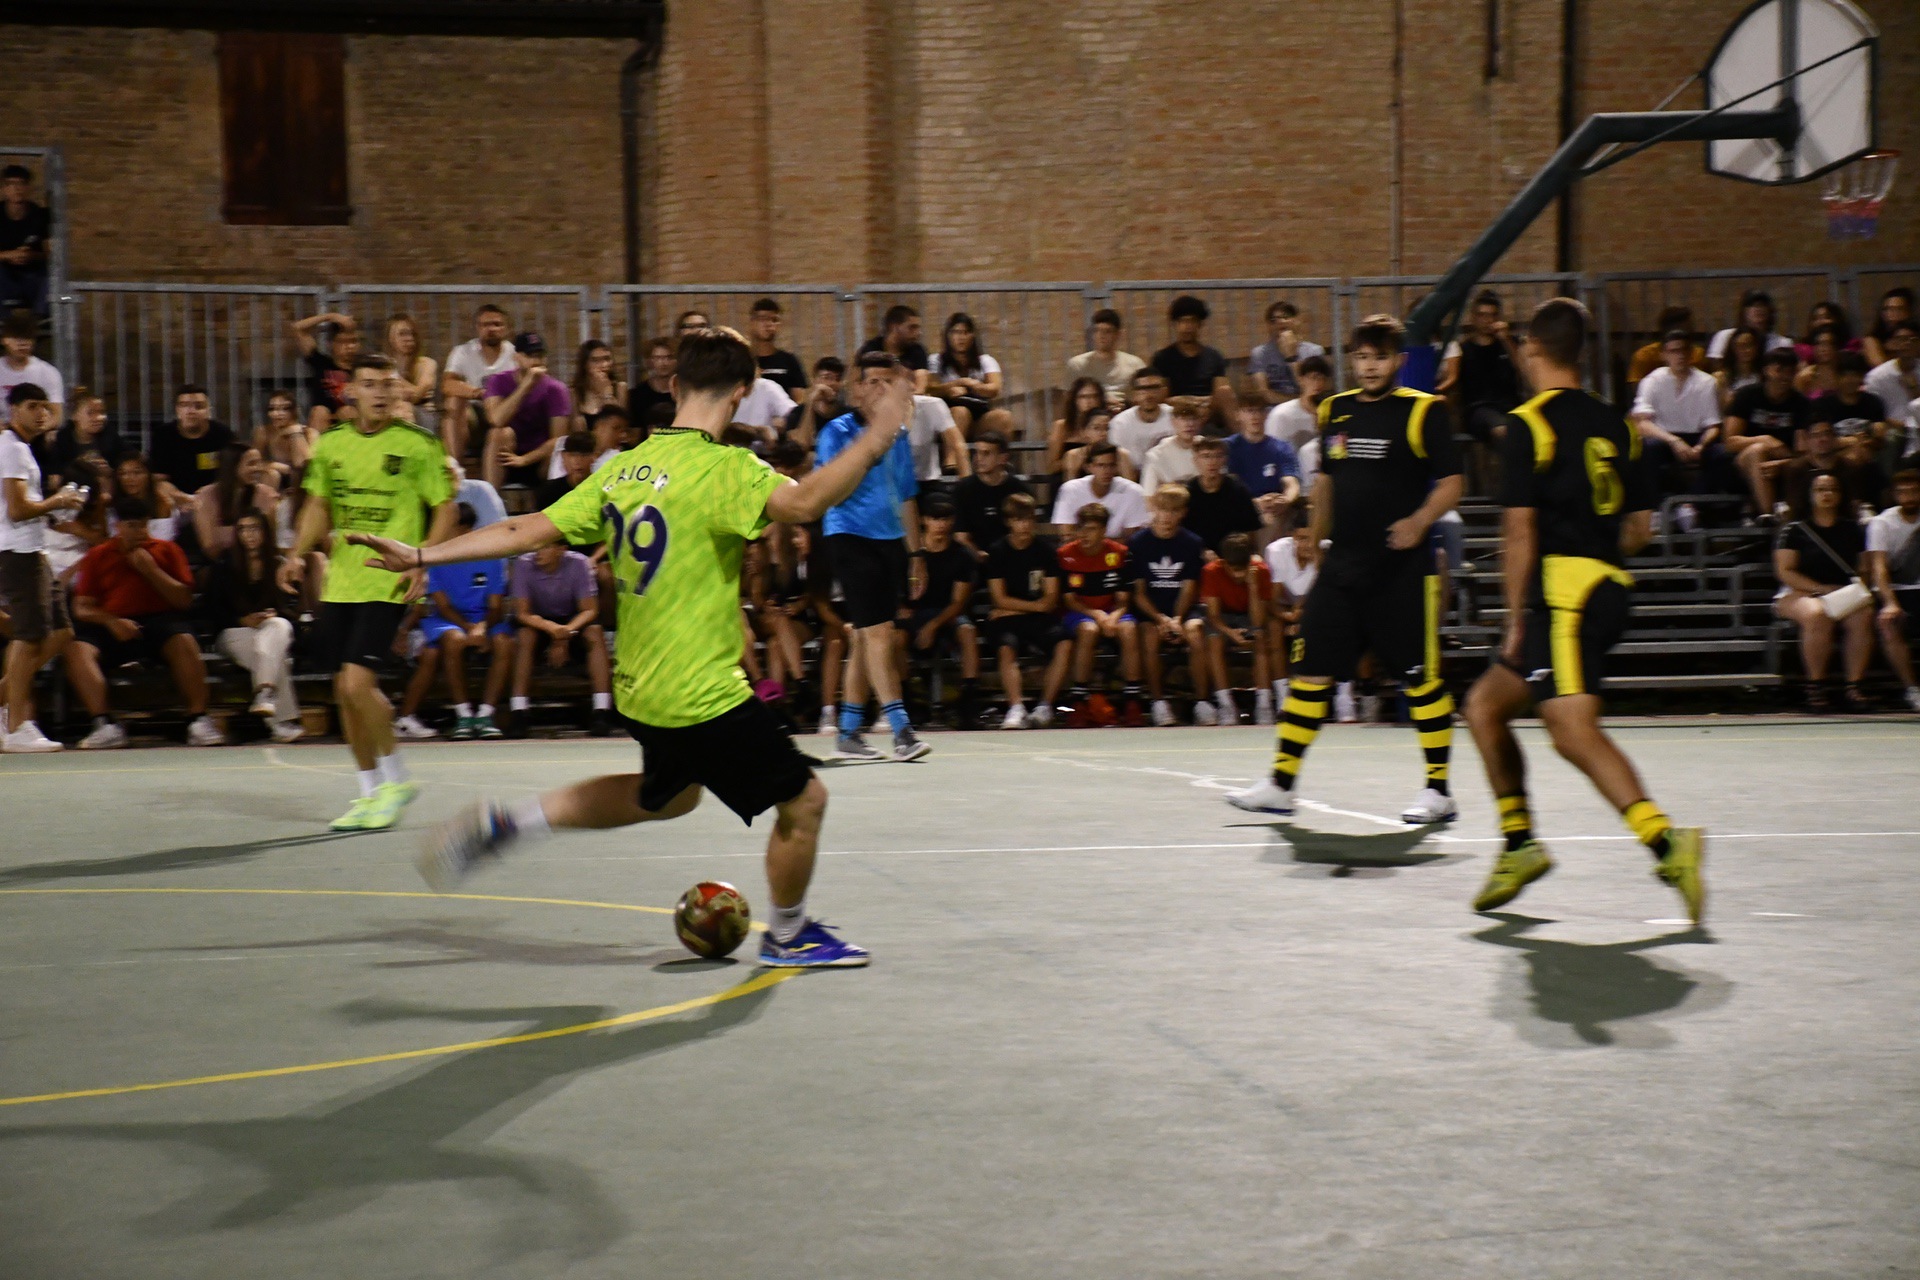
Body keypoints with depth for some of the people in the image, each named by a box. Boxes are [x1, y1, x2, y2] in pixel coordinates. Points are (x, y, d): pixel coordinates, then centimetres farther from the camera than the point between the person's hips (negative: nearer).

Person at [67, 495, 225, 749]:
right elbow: (82, 608, 6)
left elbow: (184, 600, 4)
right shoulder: (98, 556, 13)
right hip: (113, 626, 1)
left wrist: (151, 570, -6)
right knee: (78, 649, -29)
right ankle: (105, 725, -36)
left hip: (159, 620, -1)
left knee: (184, 641, -34)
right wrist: (111, 621, -14)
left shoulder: (166, 550, 13)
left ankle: (198, 721, -30)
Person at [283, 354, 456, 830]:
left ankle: (396, 779, 2)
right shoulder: (331, 445, 9)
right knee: (345, 692, 8)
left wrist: (421, 561, -14)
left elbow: (445, 507, -2)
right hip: (339, 583, 6)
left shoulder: (417, 444, -5)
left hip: (387, 583, -6)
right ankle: (371, 794, 22)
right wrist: (297, 555, 7)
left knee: (358, 682, -18)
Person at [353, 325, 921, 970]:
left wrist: (422, 555, 15)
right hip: (704, 693, -9)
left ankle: (502, 822, 28)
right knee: (804, 799, 6)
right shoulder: (723, 468, -19)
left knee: (666, 796, 31)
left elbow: (528, 530, 7)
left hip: (642, 686, 9)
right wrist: (878, 435, -37)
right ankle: (787, 938, 25)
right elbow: (802, 502, -38)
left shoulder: (626, 469, 5)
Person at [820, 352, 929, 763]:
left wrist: (915, 552, 17)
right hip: (851, 537, -6)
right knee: (877, 632, -13)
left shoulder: (898, 436, 13)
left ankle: (848, 733, 16)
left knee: (864, 637, 10)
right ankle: (901, 729, -17)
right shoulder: (838, 432, -5)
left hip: (890, 540, 6)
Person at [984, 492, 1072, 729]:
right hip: (1005, 620, -2)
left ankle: (1044, 707, -21)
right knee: (1007, 648, -34)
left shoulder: (1046, 551, 6)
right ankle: (1016, 709, -42)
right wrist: (1036, 606, -7)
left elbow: (1050, 600, 3)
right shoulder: (998, 552, 0)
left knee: (1063, 644, -27)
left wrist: (1017, 609, -7)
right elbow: (1000, 599, -5)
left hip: (1039, 619, 2)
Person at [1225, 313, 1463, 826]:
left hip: (1402, 569, -5)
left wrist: (1419, 521, -21)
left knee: (1421, 677, 0)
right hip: (1342, 565, 5)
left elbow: (1451, 483, -6)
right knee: (1311, 671, 3)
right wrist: (1318, 538, 23)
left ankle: (1439, 791, 9)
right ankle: (1280, 785, 9)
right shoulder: (1334, 411, 11)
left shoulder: (1423, 412, -5)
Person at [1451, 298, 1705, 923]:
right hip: (1610, 587, 8)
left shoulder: (1529, 423, -6)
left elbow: (1520, 527, -11)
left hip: (1563, 590, -8)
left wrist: (1518, 615, -8)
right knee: (1484, 703, 19)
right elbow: (1640, 526, 15)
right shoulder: (1613, 423, 14)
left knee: (1573, 730, -20)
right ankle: (1519, 844, 22)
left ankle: (1665, 842, -35)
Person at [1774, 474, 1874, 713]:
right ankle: (1815, 687, -29)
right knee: (1818, 615, -38)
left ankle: (1853, 686, -27)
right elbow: (1784, 571, -3)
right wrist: (1821, 589, -14)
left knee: (1863, 616, -30)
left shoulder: (1853, 530, 14)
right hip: (1798, 594, -3)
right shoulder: (1795, 530, 4)